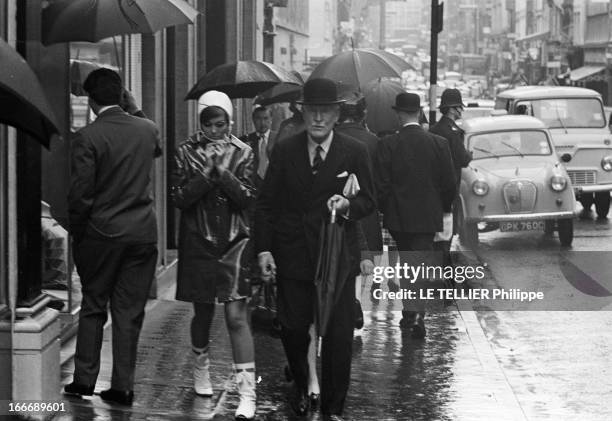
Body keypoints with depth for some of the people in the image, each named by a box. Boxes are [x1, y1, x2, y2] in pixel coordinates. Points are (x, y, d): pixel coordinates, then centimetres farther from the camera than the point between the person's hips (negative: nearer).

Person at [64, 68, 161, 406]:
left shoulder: (87, 137, -13)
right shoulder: (148, 129, 1)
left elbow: (80, 194, -13)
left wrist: (76, 233, 1)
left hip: (101, 235, -3)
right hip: (143, 234, 3)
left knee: (93, 307, 12)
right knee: (129, 312, 7)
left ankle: (84, 379, 13)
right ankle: (122, 387, 7)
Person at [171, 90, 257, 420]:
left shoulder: (242, 153, 0)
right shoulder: (186, 153, 0)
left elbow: (248, 198, -7)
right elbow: (179, 198, -6)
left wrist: (223, 171, -18)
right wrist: (206, 173, -18)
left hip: (234, 244, -1)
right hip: (198, 244, 1)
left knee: (236, 317, -9)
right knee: (202, 313, 12)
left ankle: (247, 393, -12)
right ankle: (201, 368, 40)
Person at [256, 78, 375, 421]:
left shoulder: (355, 153, 1)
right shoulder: (285, 151, 4)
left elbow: (369, 201, 5)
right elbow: (266, 203, 6)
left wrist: (349, 206, -18)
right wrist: (264, 249, -2)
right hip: (292, 257, 1)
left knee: (338, 337, -2)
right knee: (293, 329, 6)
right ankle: (301, 388, 34)